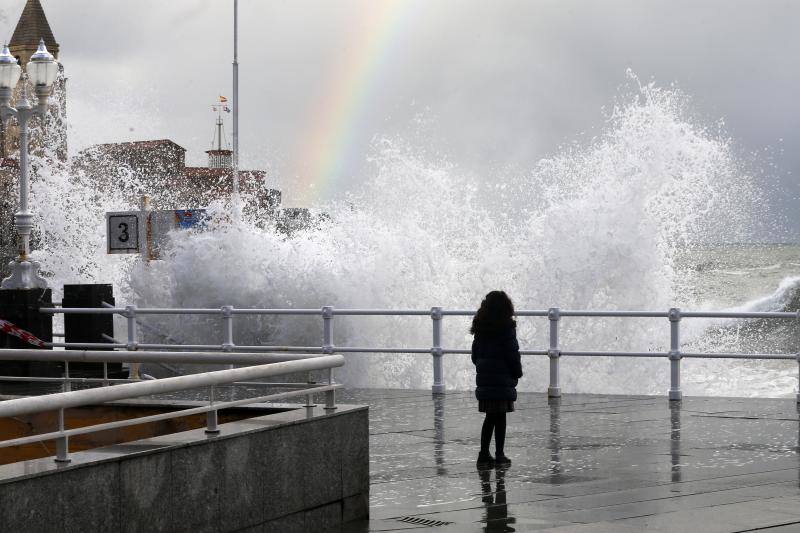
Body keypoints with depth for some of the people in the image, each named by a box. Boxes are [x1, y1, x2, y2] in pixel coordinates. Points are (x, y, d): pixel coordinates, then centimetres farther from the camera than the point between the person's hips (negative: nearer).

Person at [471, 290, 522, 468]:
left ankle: (484, 455, 9)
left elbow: (475, 354, 12)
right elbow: (512, 354, -10)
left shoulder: (480, 327, 8)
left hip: (484, 379, 5)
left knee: (490, 418, 11)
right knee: (500, 418, 1)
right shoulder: (506, 327, -10)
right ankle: (499, 455, 3)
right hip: (503, 379, -5)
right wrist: (517, 373, 2)